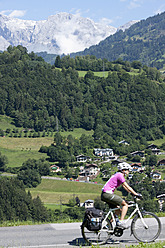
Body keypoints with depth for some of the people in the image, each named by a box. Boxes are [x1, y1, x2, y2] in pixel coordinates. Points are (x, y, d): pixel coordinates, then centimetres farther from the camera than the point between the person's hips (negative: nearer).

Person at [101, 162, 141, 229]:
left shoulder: (118, 175, 20)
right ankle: (121, 222, -13)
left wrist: (132, 193, 20)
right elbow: (128, 187, -13)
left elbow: (124, 187, 25)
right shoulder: (120, 175, -10)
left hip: (105, 194, 10)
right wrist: (136, 194, -9)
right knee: (125, 205, -9)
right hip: (107, 194, -10)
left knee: (119, 210, 17)